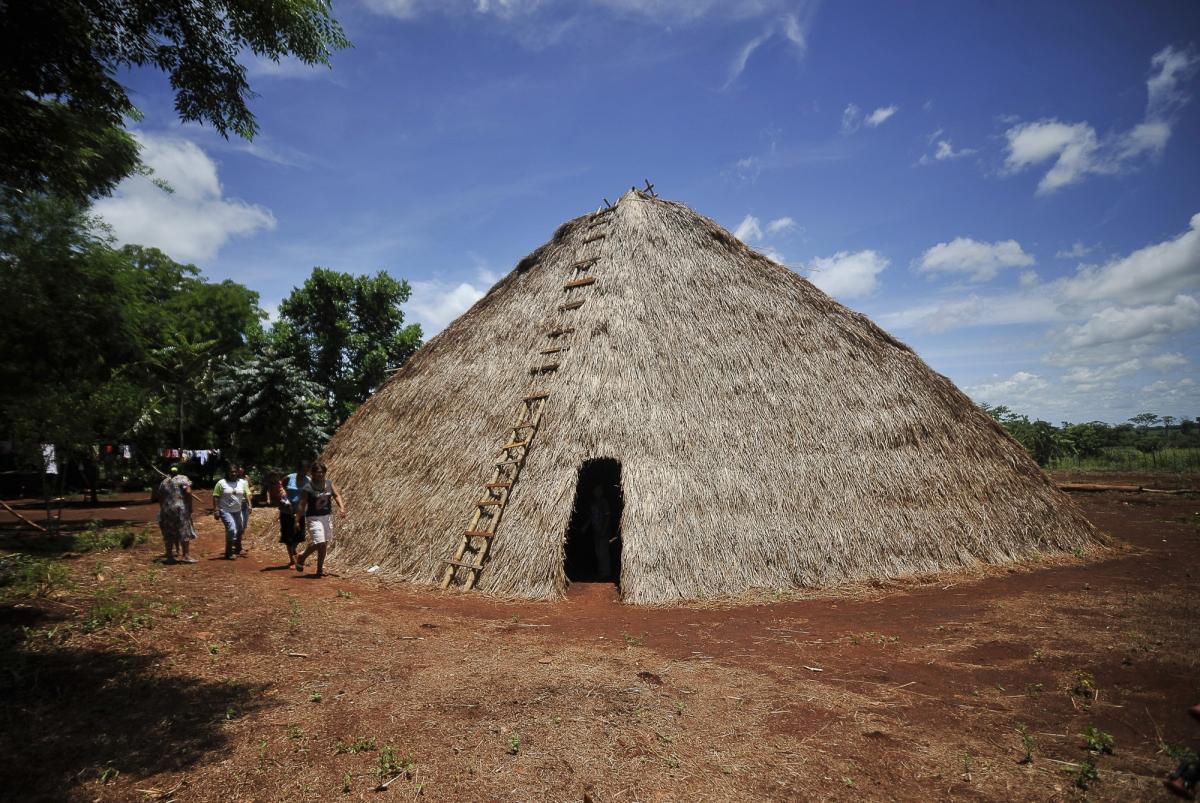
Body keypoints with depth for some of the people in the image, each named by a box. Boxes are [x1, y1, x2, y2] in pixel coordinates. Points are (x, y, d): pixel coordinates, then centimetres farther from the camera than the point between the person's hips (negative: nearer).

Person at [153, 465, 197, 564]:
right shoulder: (182, 478, -2)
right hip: (180, 509, -5)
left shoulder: (163, 482, 14)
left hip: (166, 510, 5)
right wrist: (190, 506, -9)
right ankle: (185, 555, -4)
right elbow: (188, 492, -14)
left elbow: (159, 497, 15)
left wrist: (163, 509, 23)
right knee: (184, 532, -1)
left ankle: (169, 556, 13)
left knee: (169, 535, 10)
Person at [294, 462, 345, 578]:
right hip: (314, 518, -5)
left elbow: (336, 495, 1)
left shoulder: (329, 484, 4)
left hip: (327, 517, 5)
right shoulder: (307, 488, -10)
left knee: (324, 544, 9)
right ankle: (302, 557, 14)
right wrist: (297, 521, -12)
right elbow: (302, 505, -10)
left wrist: (341, 507, -16)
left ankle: (320, 569, 20)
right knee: (319, 543, -14)